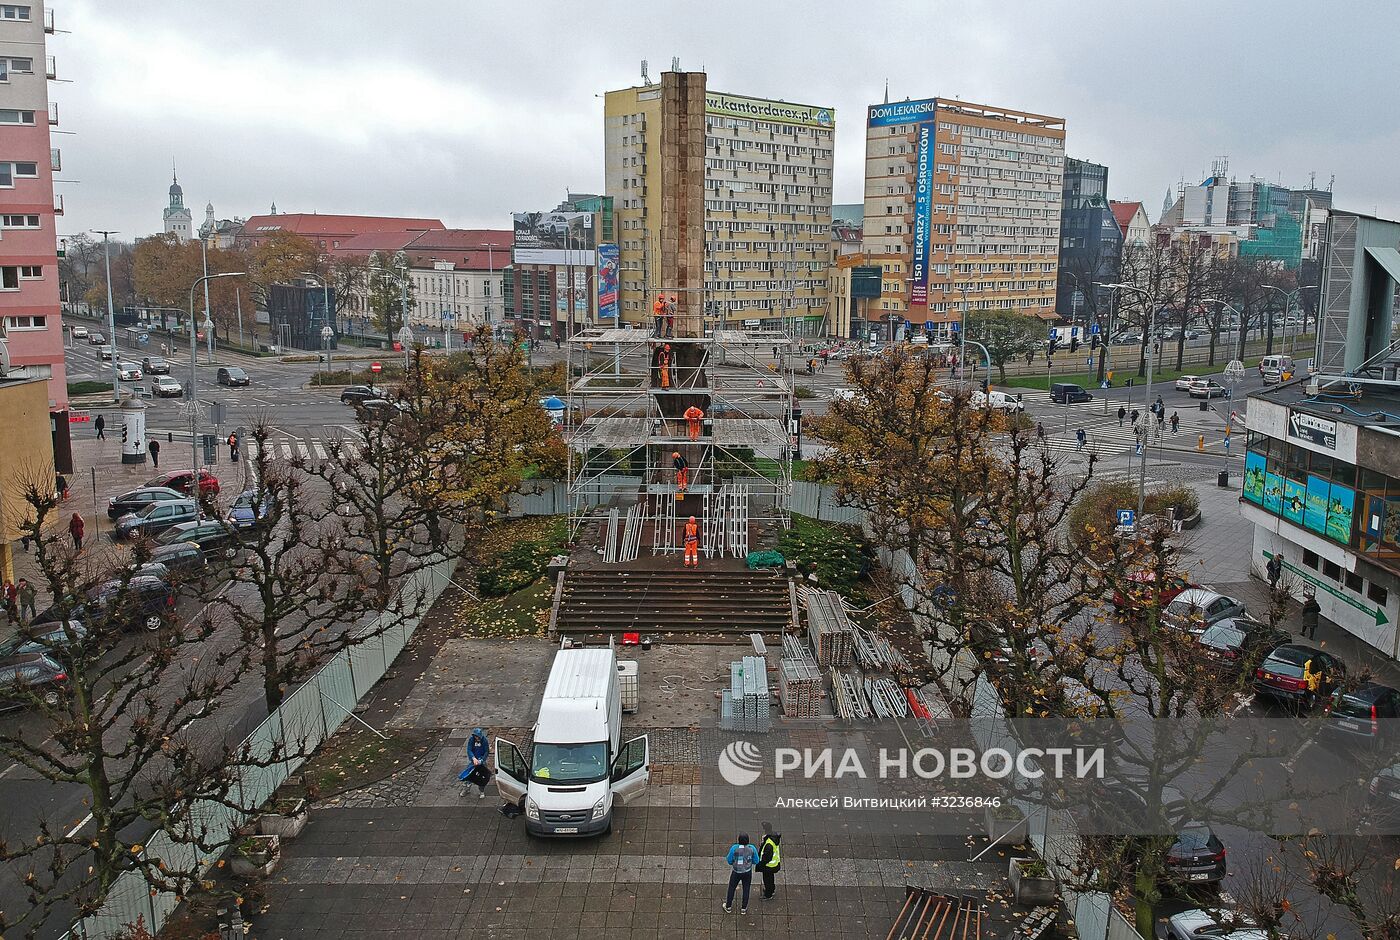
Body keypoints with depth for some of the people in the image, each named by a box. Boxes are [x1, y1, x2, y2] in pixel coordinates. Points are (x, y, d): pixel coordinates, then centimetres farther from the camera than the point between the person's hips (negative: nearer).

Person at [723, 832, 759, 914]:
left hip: (736, 872, -1)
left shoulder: (734, 848, -25)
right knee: (746, 889, 22)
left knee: (732, 888, 22)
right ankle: (744, 908, 35)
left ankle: (728, 907, 37)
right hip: (747, 872, 1)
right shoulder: (752, 848, -19)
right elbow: (756, 861, -7)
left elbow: (729, 861, -13)